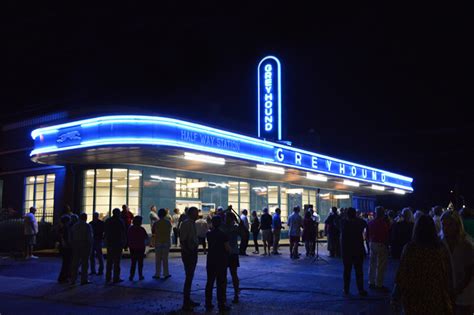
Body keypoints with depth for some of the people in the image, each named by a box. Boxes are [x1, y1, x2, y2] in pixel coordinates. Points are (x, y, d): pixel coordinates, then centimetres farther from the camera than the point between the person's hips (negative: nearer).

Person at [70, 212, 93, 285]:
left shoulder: (74, 226, 8)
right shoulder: (87, 226, -8)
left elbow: (71, 237, 9)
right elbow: (90, 238, -12)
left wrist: (72, 245, 15)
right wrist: (90, 246, -5)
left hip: (75, 246, 5)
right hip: (85, 246, -5)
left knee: (75, 263, 10)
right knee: (85, 263, 1)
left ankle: (73, 280, 11)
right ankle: (84, 280, 1)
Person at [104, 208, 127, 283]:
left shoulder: (107, 221, 6)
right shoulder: (120, 221, -9)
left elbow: (105, 232, 12)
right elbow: (124, 233, -8)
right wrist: (124, 242, 2)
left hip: (109, 243, 5)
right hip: (118, 243, -5)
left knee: (109, 261, 13)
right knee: (117, 261, -2)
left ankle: (108, 277, 18)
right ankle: (116, 278, -1)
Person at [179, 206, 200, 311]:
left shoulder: (192, 223, 13)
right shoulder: (186, 223, -15)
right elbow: (183, 240, -20)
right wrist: (187, 251, -20)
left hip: (193, 252, 9)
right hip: (188, 253, -9)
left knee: (190, 277, 16)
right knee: (189, 277, -6)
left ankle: (188, 300, 27)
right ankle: (185, 304, 0)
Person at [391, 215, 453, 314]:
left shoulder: (410, 248, -14)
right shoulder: (441, 248, -8)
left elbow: (402, 275, -11)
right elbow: (448, 274, 0)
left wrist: (396, 297, 1)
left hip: (415, 298, -2)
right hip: (437, 299, 2)